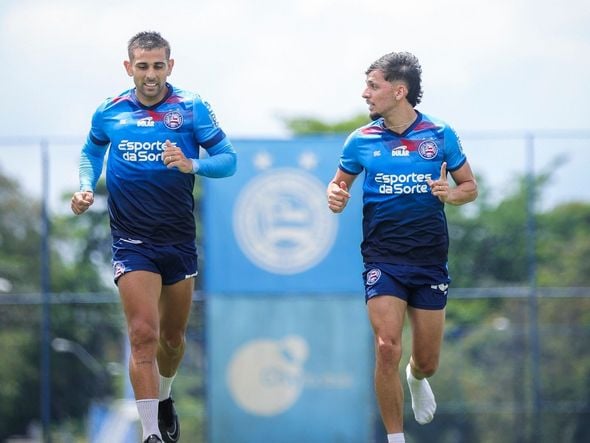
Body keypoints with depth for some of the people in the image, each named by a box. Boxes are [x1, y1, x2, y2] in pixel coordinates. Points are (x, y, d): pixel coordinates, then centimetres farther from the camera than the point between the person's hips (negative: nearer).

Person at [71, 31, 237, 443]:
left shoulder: (191, 108, -4)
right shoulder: (109, 112, 1)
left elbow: (228, 159, -5)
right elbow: (91, 153, 20)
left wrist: (191, 165, -24)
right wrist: (86, 188, 2)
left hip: (179, 239, 1)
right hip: (132, 241, -1)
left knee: (172, 337, 15)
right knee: (144, 335, -16)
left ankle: (164, 398, 45)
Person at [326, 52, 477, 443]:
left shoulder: (441, 135, -1)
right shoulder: (361, 140, 1)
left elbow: (470, 186, 8)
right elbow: (340, 182, 14)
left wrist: (451, 194, -15)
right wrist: (335, 197, -10)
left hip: (430, 260, 1)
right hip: (383, 259, -1)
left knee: (428, 362, 9)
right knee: (387, 350, -17)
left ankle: (416, 378, 47)